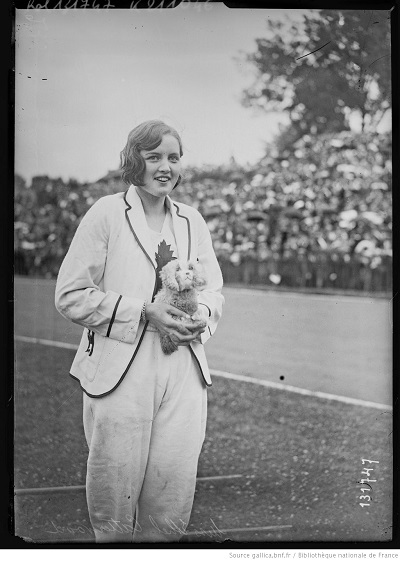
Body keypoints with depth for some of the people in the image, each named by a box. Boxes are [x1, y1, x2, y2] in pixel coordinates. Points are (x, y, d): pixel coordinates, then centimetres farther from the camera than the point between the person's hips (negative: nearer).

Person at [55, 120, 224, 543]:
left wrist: (201, 314, -3)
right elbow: (71, 296, -5)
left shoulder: (192, 221, 14)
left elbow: (214, 289, 21)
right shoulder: (106, 214, -1)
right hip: (120, 372, -4)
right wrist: (143, 312, -13)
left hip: (184, 370, 4)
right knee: (116, 482, 2)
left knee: (175, 487, 3)